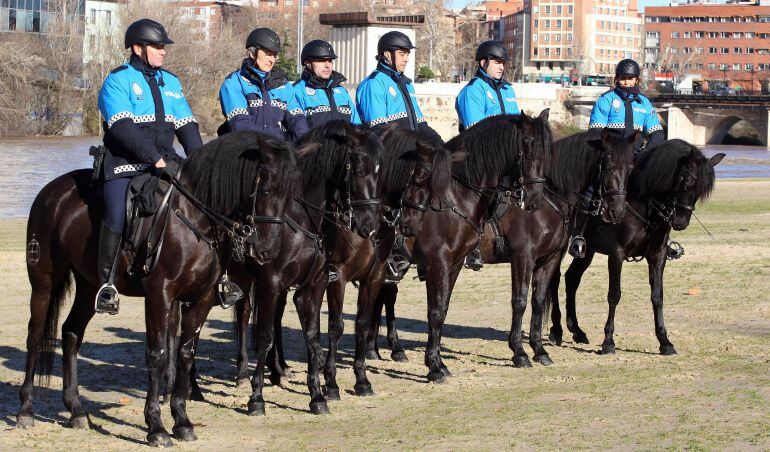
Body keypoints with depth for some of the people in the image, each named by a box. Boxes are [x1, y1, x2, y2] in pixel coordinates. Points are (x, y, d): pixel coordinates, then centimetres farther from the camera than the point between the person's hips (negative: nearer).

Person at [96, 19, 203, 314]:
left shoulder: (171, 82, 18)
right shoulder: (118, 80, -2)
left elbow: (187, 126, 15)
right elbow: (124, 128, -15)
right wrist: (158, 160, -23)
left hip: (166, 162, 6)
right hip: (126, 163, -6)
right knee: (117, 215, -28)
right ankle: (106, 283, -15)